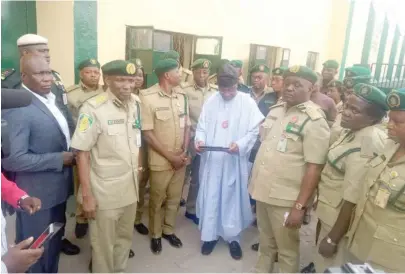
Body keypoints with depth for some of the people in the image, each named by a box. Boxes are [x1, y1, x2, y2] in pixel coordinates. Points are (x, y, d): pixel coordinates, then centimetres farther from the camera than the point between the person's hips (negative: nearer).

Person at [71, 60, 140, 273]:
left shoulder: (136, 104, 0)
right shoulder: (93, 108, -18)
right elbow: (82, 153, -15)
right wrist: (86, 195, -15)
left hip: (130, 188, 6)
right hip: (104, 191, -5)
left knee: (124, 238, 23)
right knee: (103, 245, 14)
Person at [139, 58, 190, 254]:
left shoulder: (182, 95, 1)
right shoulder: (148, 97, -15)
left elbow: (186, 126, 9)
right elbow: (147, 133, -15)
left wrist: (184, 152, -4)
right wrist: (170, 156, -14)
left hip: (180, 159, 5)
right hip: (160, 160, -4)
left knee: (174, 198, 17)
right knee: (157, 200, 13)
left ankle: (168, 230, 39)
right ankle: (155, 235, 35)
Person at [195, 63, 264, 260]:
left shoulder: (248, 102, -4)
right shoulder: (211, 102, 4)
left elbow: (254, 130, -6)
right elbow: (202, 126, 5)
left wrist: (241, 144, -23)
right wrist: (200, 140, -15)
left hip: (235, 160, -2)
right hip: (212, 159, 2)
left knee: (234, 198, 10)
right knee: (210, 197, 10)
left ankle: (233, 237, 29)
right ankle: (209, 235, 28)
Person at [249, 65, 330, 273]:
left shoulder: (314, 120, -15)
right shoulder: (275, 109, 6)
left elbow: (314, 168, -17)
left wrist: (300, 206, -20)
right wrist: (255, 180, 14)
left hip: (286, 197, -6)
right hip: (262, 189, 6)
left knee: (286, 249, 13)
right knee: (265, 241, 24)